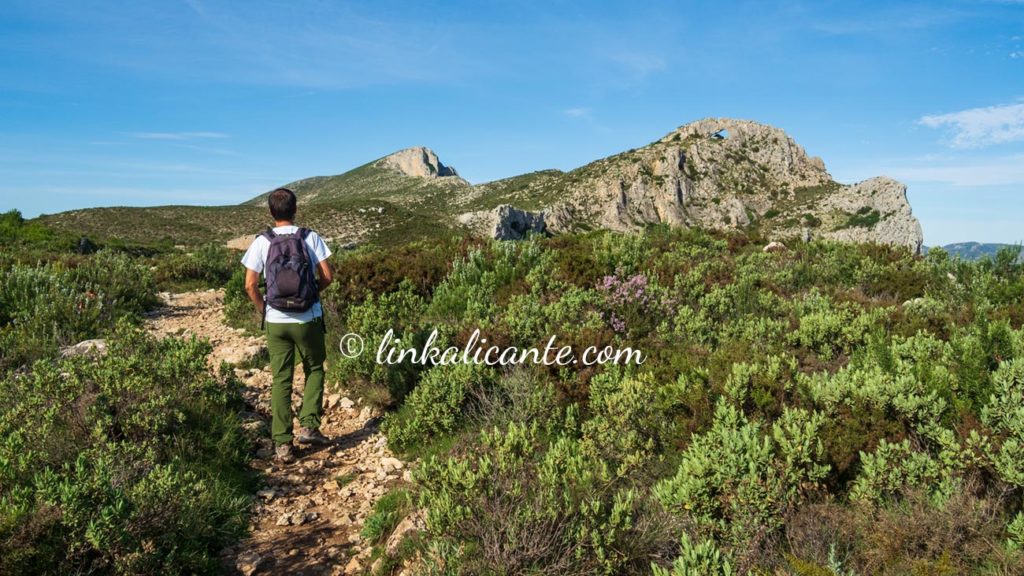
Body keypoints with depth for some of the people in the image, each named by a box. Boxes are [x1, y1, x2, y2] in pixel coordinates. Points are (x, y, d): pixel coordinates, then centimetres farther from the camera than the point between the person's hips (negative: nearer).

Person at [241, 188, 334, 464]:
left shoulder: (261, 242, -3)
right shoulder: (311, 237, -5)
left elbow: (250, 285, -6)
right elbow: (327, 277, -6)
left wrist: (263, 309, 10)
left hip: (276, 322, 1)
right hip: (308, 319, -1)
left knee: (281, 381, 9)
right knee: (314, 369, 20)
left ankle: (282, 445, 11)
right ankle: (308, 425, 10)